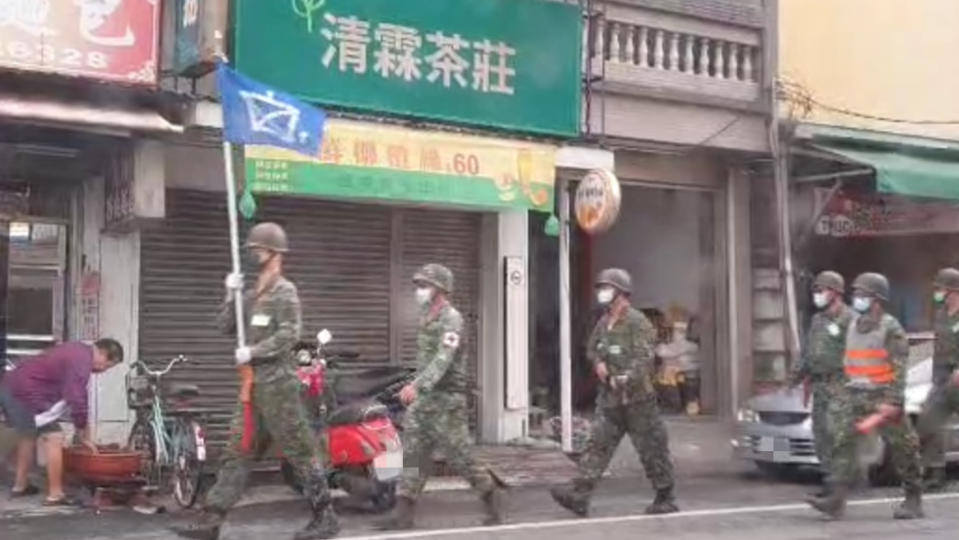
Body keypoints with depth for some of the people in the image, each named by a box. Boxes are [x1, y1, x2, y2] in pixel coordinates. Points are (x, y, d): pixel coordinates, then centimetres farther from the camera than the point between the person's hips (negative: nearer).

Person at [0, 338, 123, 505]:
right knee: (54, 438, -7)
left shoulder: (77, 351, 17)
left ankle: (20, 486, 37)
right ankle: (55, 495, -5)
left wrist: (82, 430, 23)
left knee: (27, 436, 26)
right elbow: (77, 400, -18)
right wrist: (83, 436, -5)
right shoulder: (82, 361, -16)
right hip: (26, 394, -11)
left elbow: (75, 396, 24)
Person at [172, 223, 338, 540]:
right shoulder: (254, 295, 19)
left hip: (278, 385, -9)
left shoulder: (285, 292, -7)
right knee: (236, 453, 6)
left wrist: (252, 352, -20)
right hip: (254, 385, 9)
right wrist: (231, 296, 2)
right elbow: (226, 327, 15)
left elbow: (289, 335, -17)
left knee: (300, 452, -3)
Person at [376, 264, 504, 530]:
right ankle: (403, 512, 2)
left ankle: (491, 494, 17)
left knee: (459, 457, -1)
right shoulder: (426, 317, 15)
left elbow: (443, 358, -27)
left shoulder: (451, 318, -14)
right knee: (414, 454, 2)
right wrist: (416, 387, 16)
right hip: (422, 398, 8)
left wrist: (417, 385, -39)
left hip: (446, 399, -8)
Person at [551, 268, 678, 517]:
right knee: (598, 445, -1)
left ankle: (665, 498, 17)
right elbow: (591, 349, 27)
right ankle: (579, 495, -5)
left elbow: (644, 359, -21)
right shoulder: (603, 323, 12)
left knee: (652, 449, 4)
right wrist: (598, 362, 6)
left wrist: (624, 380, -30)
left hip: (636, 399, -7)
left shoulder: (637, 322, -12)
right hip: (609, 399, 7)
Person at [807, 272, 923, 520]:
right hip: (855, 396, 6)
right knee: (843, 443, -9)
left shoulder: (891, 328, -8)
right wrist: (845, 393, 18)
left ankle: (913, 500, 20)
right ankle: (835, 499, -15)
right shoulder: (854, 325, 13)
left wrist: (893, 401, -21)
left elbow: (899, 368, -14)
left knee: (903, 450, 5)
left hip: (883, 397, -6)